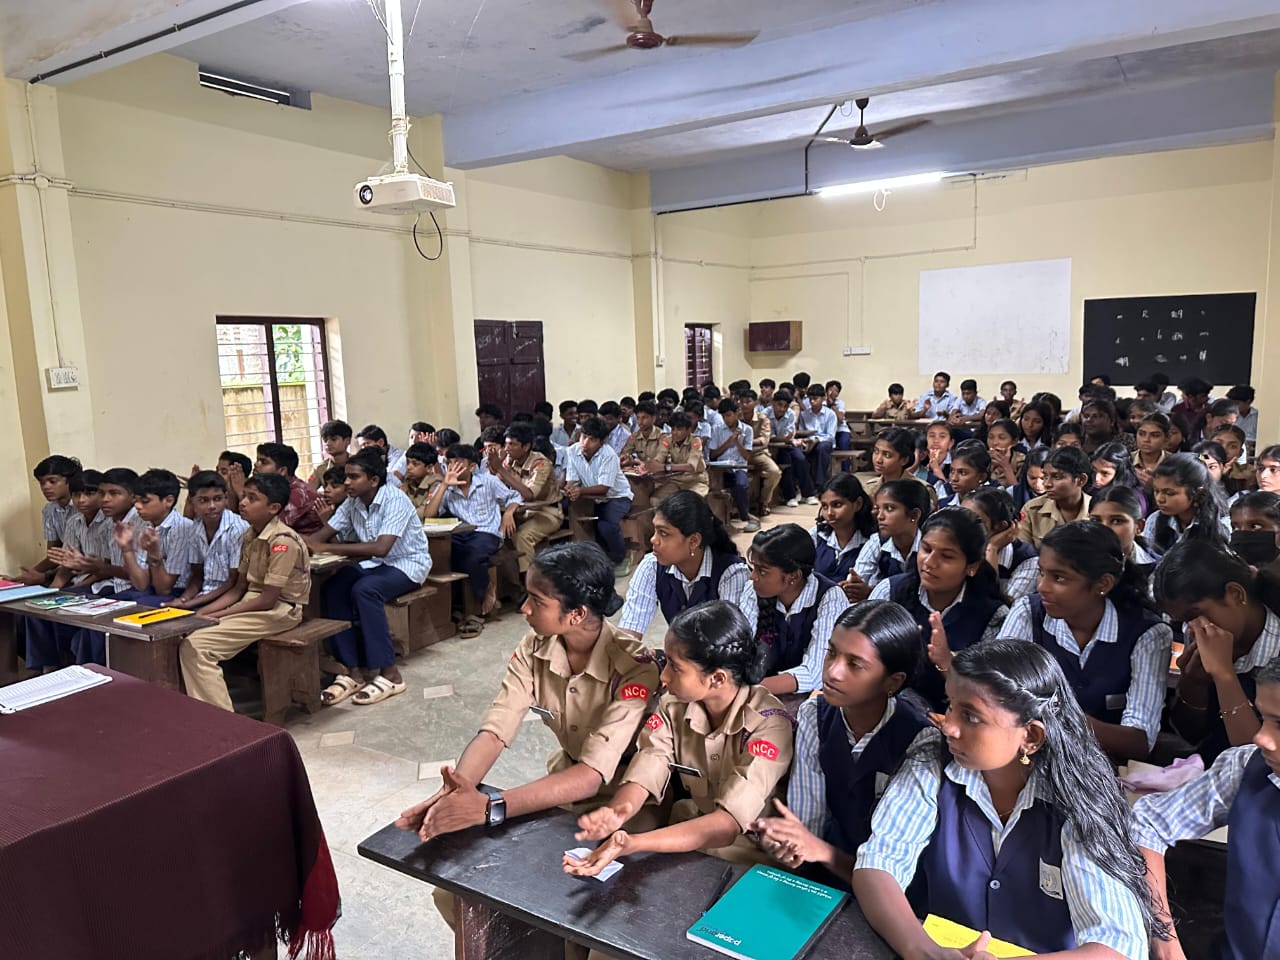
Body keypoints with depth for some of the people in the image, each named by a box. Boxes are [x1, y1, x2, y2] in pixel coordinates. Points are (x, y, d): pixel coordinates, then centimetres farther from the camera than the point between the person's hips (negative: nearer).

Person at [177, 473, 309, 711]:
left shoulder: (283, 540, -20)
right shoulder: (250, 535, 7)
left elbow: (267, 600, -20)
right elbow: (239, 589, 11)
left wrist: (216, 616, -15)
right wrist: (201, 613, -2)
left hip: (280, 609, -9)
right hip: (253, 602, 9)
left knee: (196, 645, -18)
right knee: (188, 638, -7)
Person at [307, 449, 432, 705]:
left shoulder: (395, 500, -22)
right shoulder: (352, 503, 0)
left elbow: (381, 548, -34)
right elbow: (322, 536, 0)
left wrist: (327, 548, -35)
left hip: (407, 564, -7)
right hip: (374, 563, 7)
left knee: (364, 590, -33)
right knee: (332, 590, -19)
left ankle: (389, 674, -25)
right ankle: (350, 670, -14)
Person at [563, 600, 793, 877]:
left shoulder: (768, 723, -21)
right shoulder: (674, 706, -6)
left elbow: (729, 822, -28)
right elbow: (642, 777, -15)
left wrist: (633, 844, -39)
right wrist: (612, 816, -37)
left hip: (748, 860, -4)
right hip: (687, 842, 4)